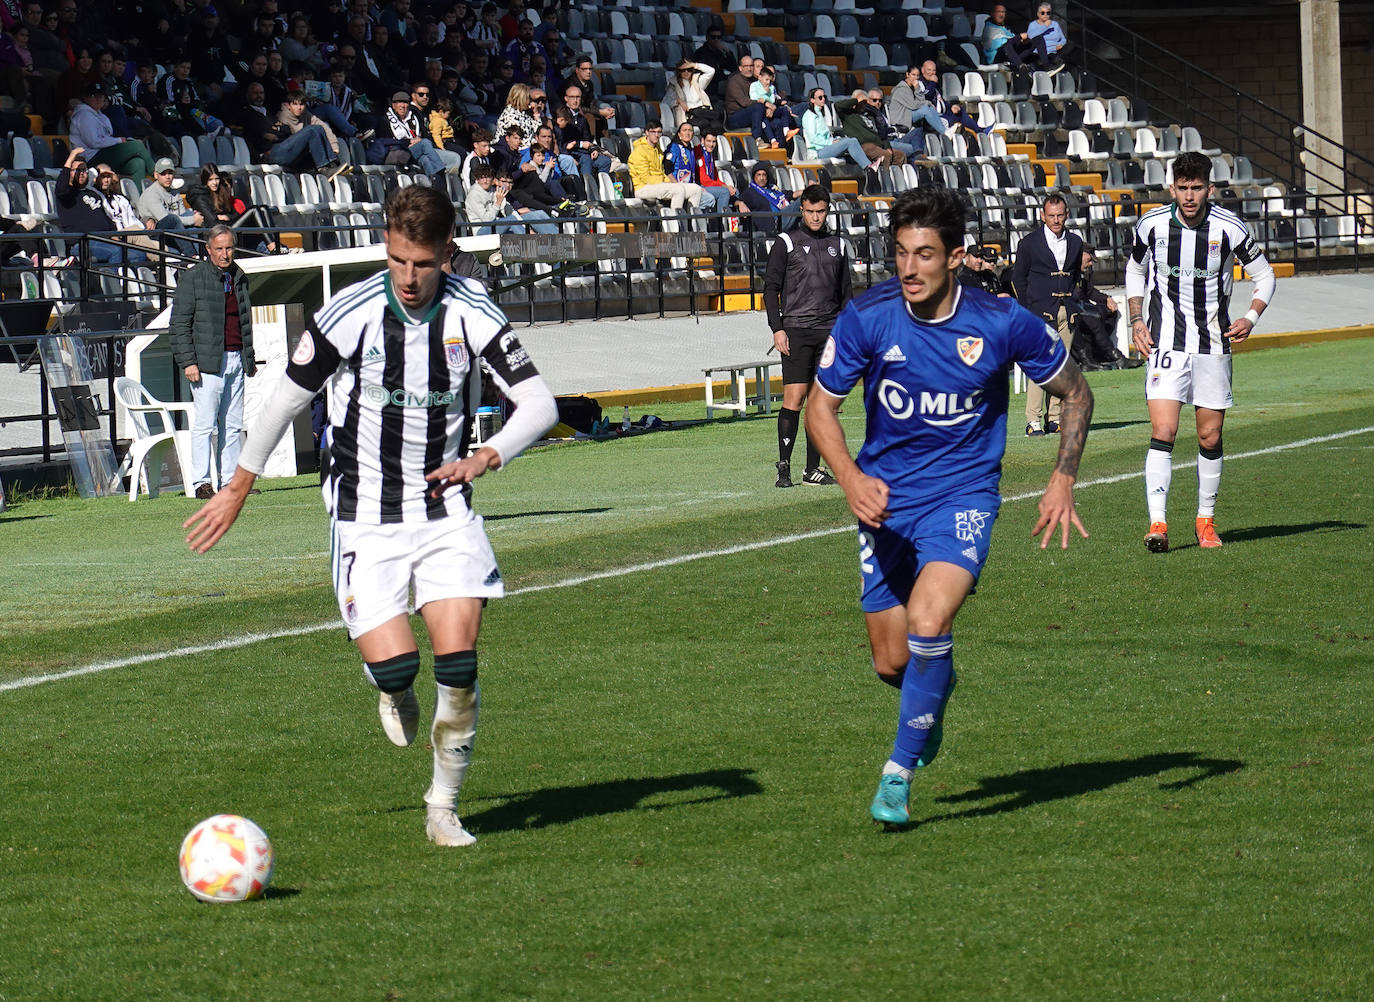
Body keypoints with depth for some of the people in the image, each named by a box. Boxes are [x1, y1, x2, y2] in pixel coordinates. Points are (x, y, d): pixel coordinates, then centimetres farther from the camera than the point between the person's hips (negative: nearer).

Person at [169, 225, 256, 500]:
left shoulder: (239, 278, 15)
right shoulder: (193, 279, -3)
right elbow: (179, 324, -5)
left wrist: (249, 358, 20)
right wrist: (188, 362, -13)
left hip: (236, 360, 6)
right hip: (208, 361, -6)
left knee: (233, 425, 6)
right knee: (205, 423, -8)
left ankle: (230, 480, 10)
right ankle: (202, 482, -7)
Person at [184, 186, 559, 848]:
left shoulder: (473, 316, -9)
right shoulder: (349, 315, -11)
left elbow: (539, 403, -10)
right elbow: (288, 397, 3)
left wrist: (487, 458, -29)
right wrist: (237, 490, 11)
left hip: (446, 511, 1)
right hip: (366, 517, -1)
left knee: (458, 667, -11)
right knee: (392, 665, -16)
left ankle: (444, 806, 8)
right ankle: (392, 691, 24)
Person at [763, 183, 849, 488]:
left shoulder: (837, 245, 14)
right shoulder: (786, 243, 2)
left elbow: (846, 292, 20)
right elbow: (771, 288, 1)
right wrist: (777, 329, -7)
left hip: (830, 332, 4)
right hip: (796, 330, -4)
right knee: (794, 398, -11)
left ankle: (813, 469, 6)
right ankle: (784, 466, -7)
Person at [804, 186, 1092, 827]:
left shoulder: (1002, 323, -14)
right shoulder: (868, 316, -13)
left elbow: (1075, 393, 3)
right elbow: (821, 405, -2)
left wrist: (1064, 480, -7)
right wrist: (850, 478, -18)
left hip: (963, 493, -2)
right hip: (885, 498, 2)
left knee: (928, 622, -26)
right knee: (891, 663, 5)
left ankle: (899, 772, -8)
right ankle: (935, 689, 45)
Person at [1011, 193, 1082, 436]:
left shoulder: (1075, 243, 12)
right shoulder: (1029, 243, 0)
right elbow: (1018, 278, 5)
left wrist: (1069, 300, 12)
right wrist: (1029, 310, 0)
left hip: (1067, 312, 4)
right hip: (1040, 311, -4)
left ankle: (1054, 417, 9)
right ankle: (1033, 421, -13)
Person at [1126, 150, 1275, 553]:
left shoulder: (1228, 228, -7)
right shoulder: (1152, 225, -4)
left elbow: (1264, 275, 6)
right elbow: (1135, 271, 16)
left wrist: (1251, 317, -9)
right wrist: (1136, 320, 4)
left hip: (1213, 345, 1)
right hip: (1166, 344, -1)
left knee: (1210, 438, 6)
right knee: (1163, 432, -15)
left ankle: (1206, 519, 23)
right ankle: (1157, 523, -18)